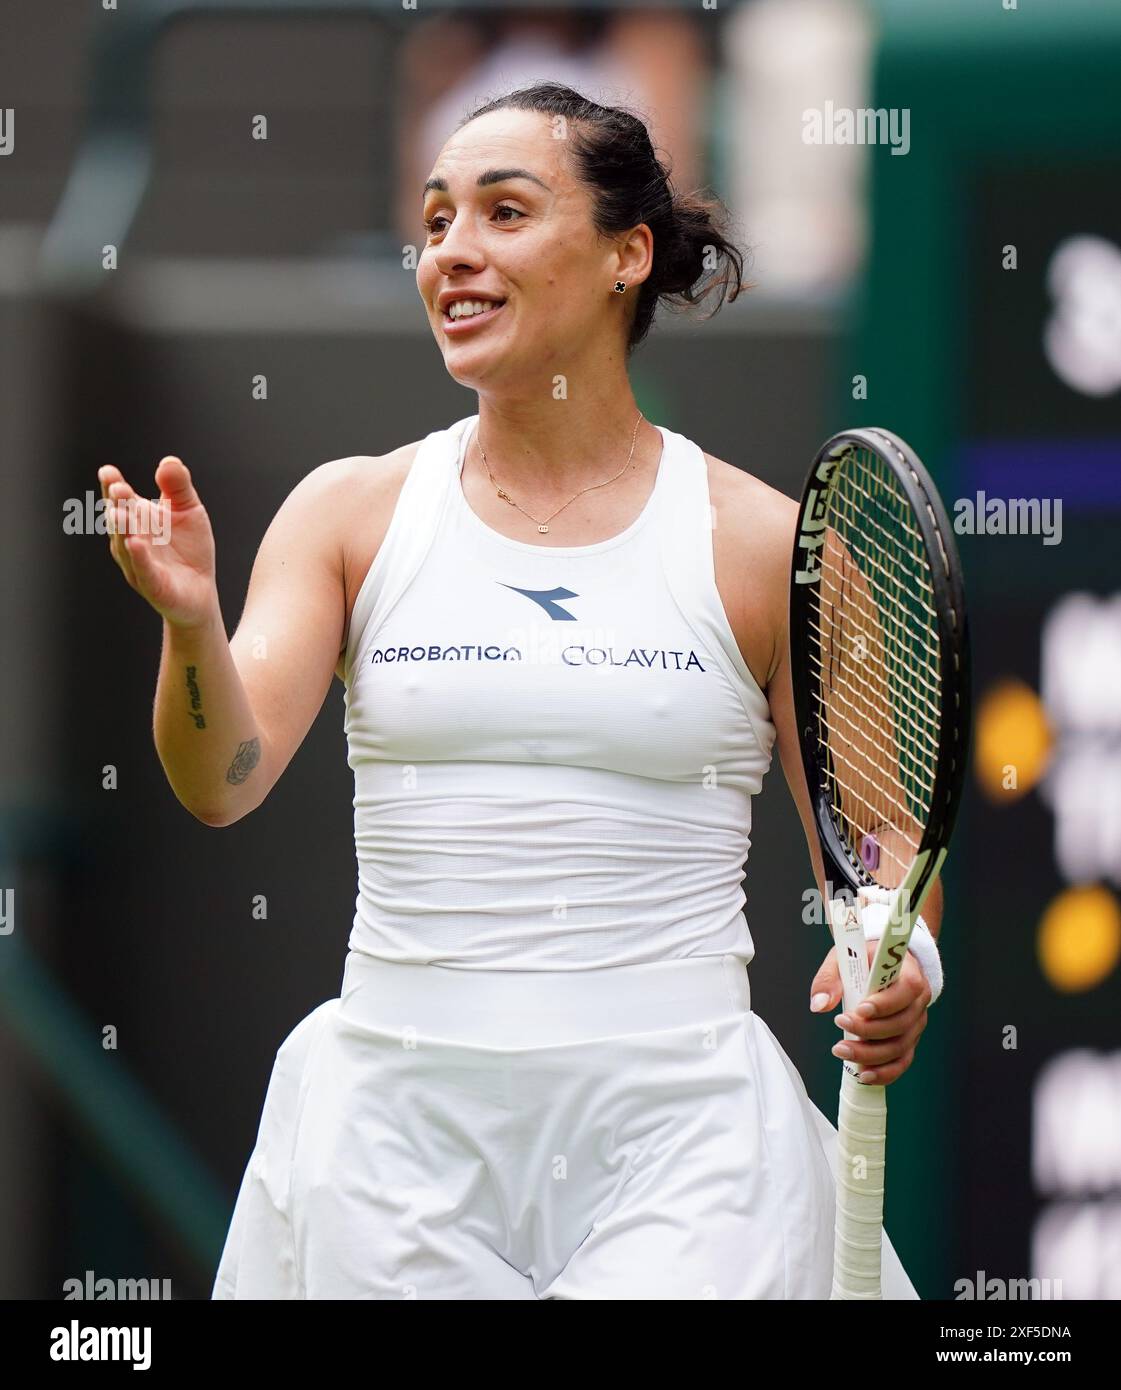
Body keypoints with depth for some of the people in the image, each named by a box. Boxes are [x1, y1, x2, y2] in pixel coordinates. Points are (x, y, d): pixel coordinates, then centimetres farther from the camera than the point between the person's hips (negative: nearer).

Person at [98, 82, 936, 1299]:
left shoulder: (766, 546, 1)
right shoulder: (351, 513, 6)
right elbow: (223, 781, -5)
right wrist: (191, 625, -24)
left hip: (676, 1120, -2)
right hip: (397, 1120, 2)